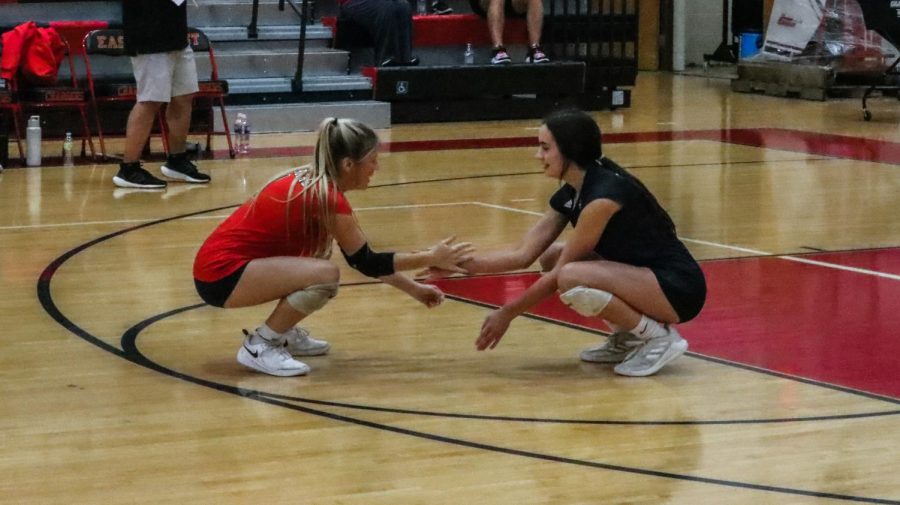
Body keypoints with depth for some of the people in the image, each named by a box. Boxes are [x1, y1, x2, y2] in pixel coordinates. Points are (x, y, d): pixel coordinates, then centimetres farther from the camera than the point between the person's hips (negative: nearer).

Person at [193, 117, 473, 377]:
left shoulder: (313, 183, 11)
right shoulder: (326, 198, -16)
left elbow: (359, 256, 20)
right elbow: (366, 263, -10)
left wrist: (413, 289, 19)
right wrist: (431, 259, -3)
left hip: (226, 261, 10)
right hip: (220, 275, -10)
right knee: (325, 275, -23)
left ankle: (283, 333, 18)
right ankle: (259, 346, -8)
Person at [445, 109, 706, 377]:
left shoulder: (604, 196, -22)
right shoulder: (569, 195, 5)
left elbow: (560, 276, -17)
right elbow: (522, 255, 5)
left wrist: (507, 313, -9)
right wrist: (458, 262, -1)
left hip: (678, 287, -9)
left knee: (570, 278, -27)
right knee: (552, 256, 7)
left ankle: (658, 337, -11)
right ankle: (627, 337, 10)